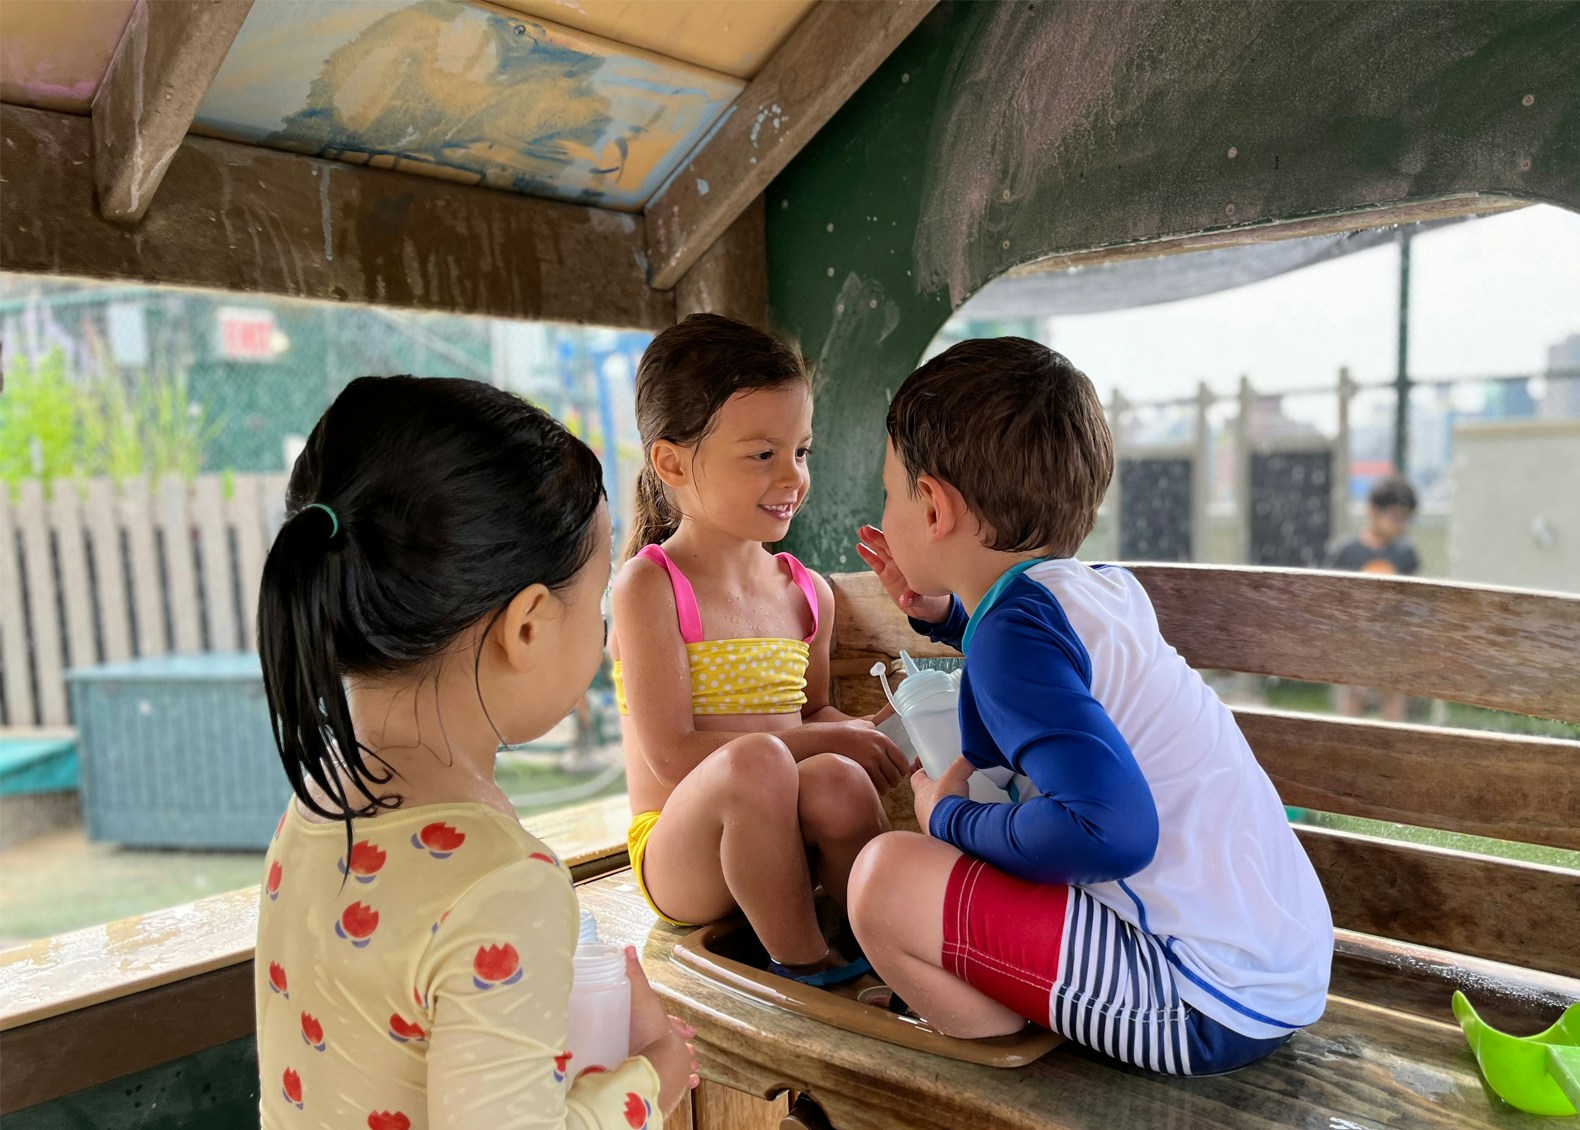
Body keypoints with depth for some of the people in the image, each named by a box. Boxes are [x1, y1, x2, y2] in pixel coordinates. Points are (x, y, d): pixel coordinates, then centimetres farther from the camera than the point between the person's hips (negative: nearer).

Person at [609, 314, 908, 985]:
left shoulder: (807, 593, 7)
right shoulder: (648, 587, -11)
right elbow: (673, 757, -17)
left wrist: (865, 736, -4)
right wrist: (826, 739, -17)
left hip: (778, 843, 4)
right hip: (680, 855, -4)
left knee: (834, 781, -29)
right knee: (756, 760, -34)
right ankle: (801, 965, -13)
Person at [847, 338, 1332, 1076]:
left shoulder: (1014, 630, -18)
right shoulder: (1107, 588, 7)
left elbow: (1110, 829, -31)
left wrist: (953, 819, -14)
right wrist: (944, 615, 24)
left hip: (1205, 1011, -9)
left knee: (886, 878, -17)